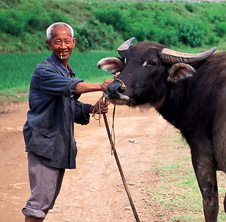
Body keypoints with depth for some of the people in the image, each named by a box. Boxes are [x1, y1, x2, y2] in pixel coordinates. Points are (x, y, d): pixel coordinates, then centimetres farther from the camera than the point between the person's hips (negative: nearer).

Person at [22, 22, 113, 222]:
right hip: (43, 143, -9)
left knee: (49, 199, 15)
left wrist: (91, 108, 0)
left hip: (61, 144, 9)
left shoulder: (68, 73, 17)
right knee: (40, 199, -11)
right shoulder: (44, 71, -13)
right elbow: (70, 87, -32)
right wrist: (100, 87, -45)